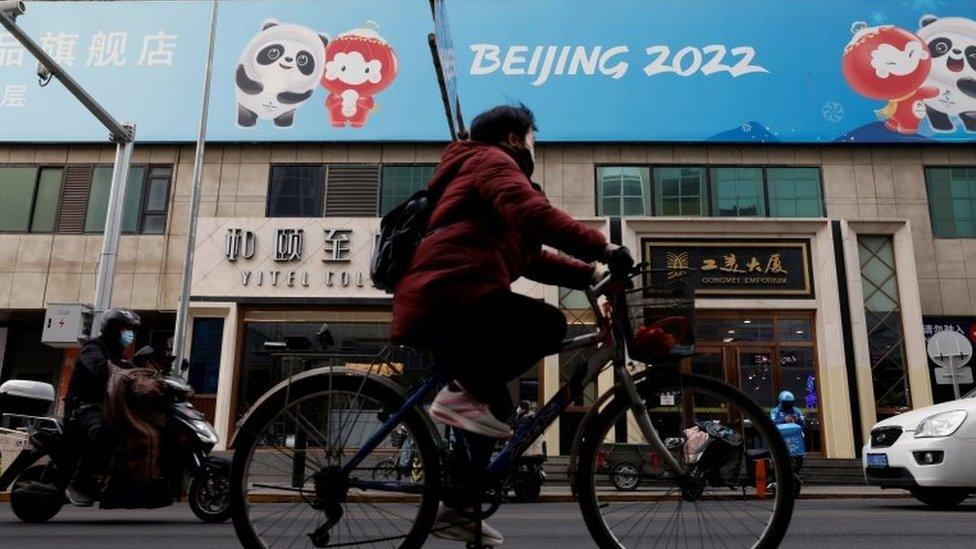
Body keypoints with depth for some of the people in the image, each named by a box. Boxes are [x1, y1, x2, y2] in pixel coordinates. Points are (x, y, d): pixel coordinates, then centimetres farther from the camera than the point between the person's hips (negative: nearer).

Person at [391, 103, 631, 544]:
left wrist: (590, 275, 17)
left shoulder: (477, 173, 34)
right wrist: (603, 249, -16)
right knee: (547, 324, -22)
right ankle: (466, 394, -13)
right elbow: (533, 215, -19)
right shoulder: (492, 161, 3)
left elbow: (528, 255, 26)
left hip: (432, 307, 11)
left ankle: (458, 509, 25)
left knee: (490, 405, 18)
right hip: (448, 299, -11)